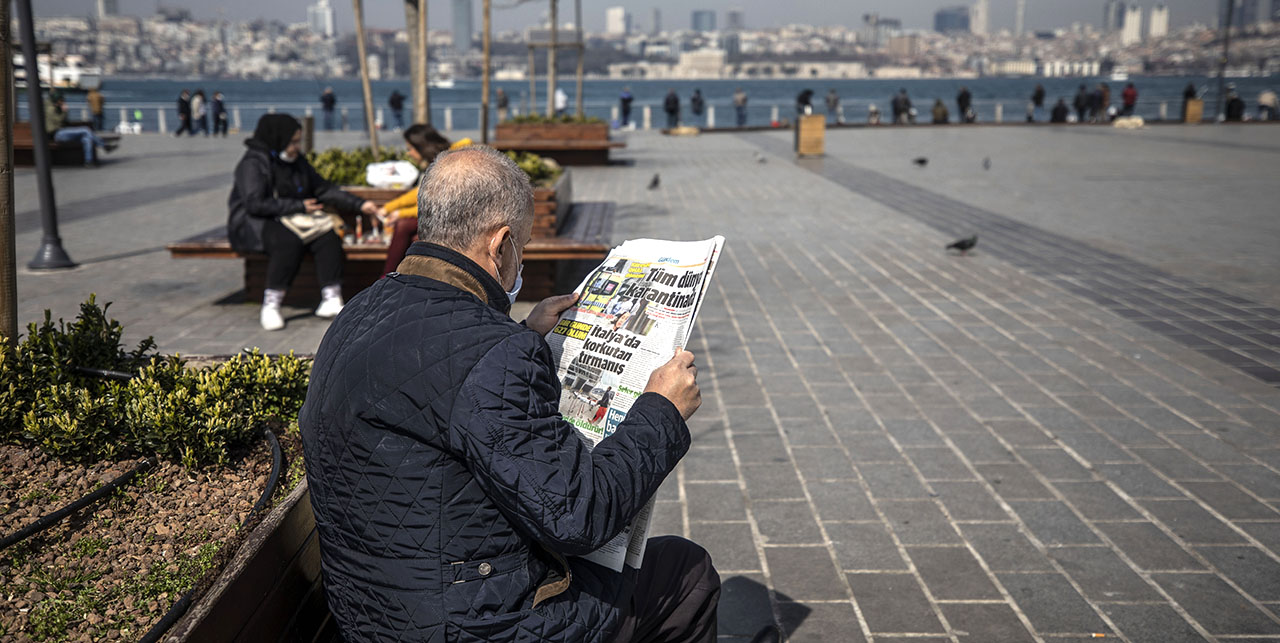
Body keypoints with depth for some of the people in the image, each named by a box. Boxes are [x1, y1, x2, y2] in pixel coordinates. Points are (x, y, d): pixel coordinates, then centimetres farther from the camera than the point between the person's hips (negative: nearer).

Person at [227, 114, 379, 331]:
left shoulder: (297, 160, 13)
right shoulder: (253, 163, -10)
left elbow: (323, 189, 17)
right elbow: (255, 204, -20)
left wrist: (359, 204, 8)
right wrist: (299, 206, -18)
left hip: (293, 219, 7)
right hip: (254, 224, -7)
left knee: (328, 235, -20)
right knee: (290, 241, -36)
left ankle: (331, 300, -22)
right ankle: (270, 307, -28)